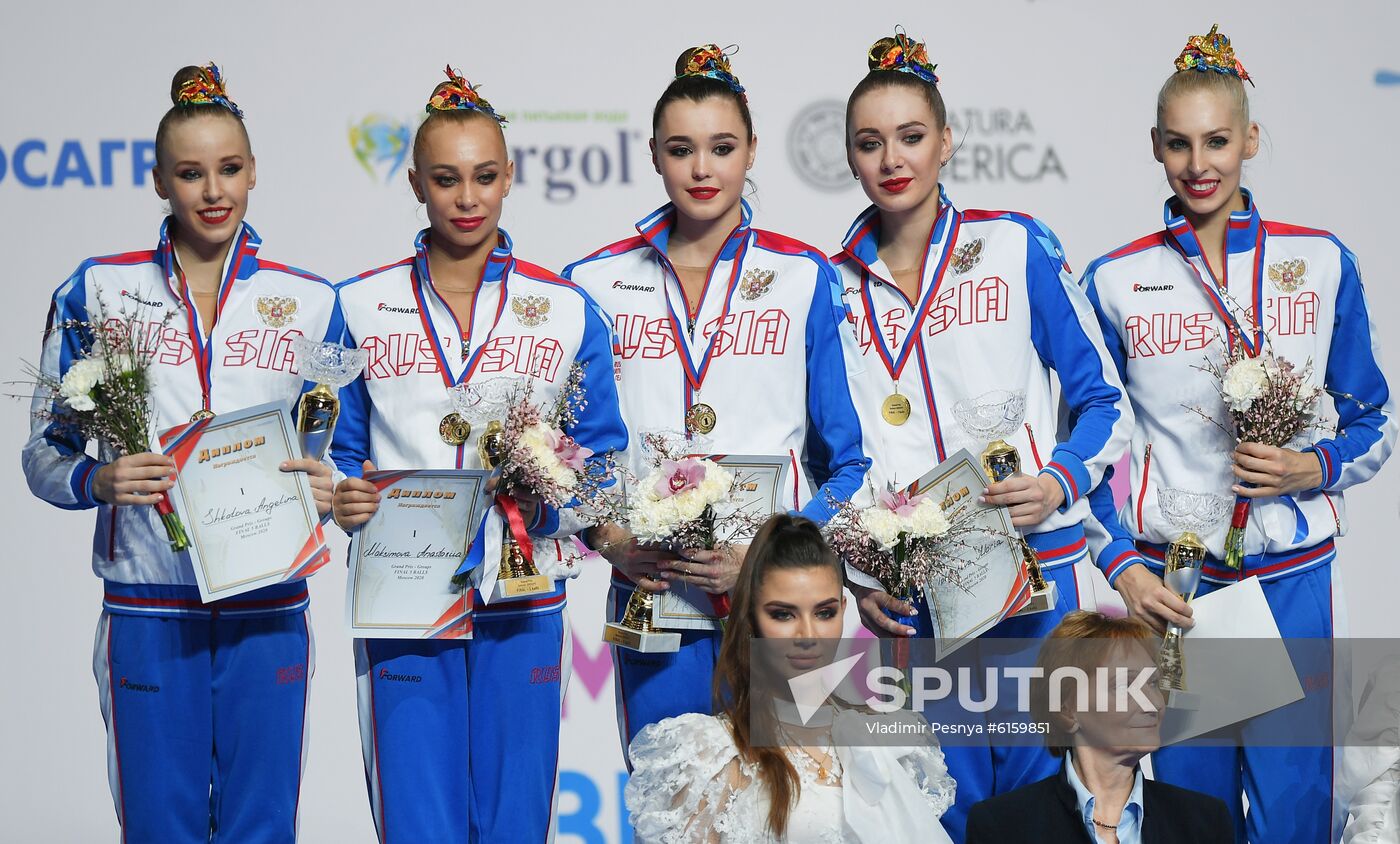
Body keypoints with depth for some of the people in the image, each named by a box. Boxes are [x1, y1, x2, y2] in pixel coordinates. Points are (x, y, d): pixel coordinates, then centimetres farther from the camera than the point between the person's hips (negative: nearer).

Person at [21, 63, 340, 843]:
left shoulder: (311, 304, 6)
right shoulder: (98, 292, 4)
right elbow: (44, 453, 5)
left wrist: (328, 491, -11)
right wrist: (97, 480, -16)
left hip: (268, 610, 1)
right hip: (149, 610, -1)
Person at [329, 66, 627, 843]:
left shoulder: (567, 312, 7)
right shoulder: (360, 308, 7)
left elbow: (604, 457, 7)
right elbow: (338, 451, 9)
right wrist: (344, 497, -12)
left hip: (524, 610, 1)